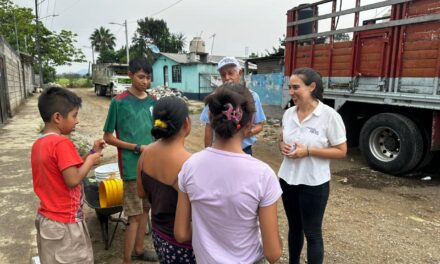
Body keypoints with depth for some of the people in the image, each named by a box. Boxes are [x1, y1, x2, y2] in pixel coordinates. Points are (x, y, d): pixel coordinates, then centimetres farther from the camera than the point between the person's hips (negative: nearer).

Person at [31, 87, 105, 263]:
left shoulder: (38, 143, 6)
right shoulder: (61, 143, -22)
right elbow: (73, 180, -26)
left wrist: (90, 153, 5)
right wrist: (91, 160, -12)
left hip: (46, 218, 9)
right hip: (64, 222, -8)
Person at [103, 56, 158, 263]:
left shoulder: (153, 102, 5)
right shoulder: (119, 102, -10)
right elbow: (108, 137, -7)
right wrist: (138, 148, -15)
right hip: (132, 166, -5)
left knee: (145, 208, 17)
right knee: (134, 215, 0)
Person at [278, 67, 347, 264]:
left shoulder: (329, 115, -15)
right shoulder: (289, 113, 2)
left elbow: (341, 151, -12)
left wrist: (308, 151, -22)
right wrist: (282, 146, -9)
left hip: (313, 184, -5)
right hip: (287, 179, 6)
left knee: (312, 233, 10)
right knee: (294, 227, 22)